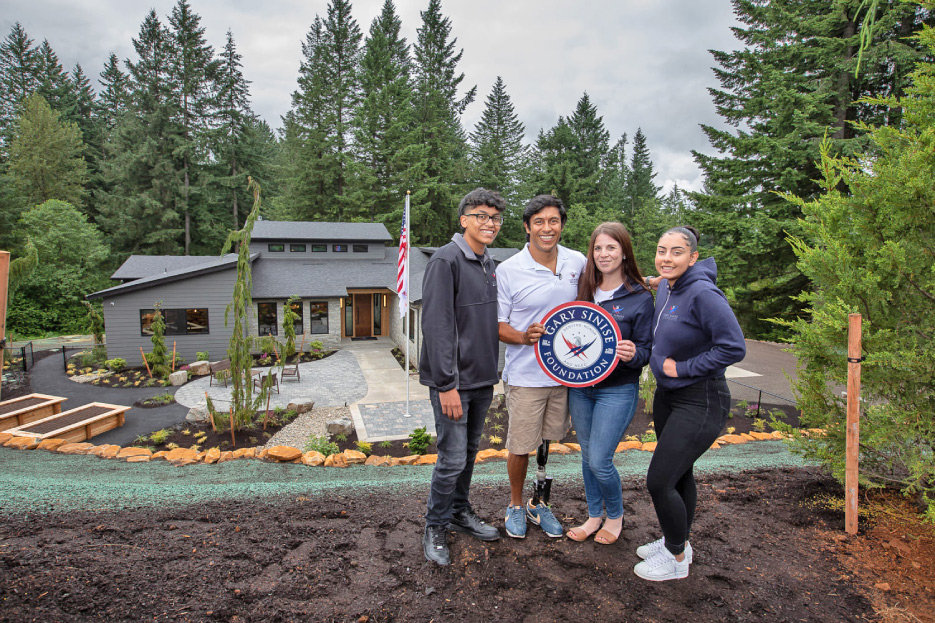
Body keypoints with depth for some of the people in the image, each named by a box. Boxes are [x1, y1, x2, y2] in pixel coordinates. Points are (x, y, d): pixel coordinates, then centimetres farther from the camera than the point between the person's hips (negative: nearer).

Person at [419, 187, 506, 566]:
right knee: (452, 458, -2)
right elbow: (436, 325, -20)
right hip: (453, 380, -8)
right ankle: (435, 527, 19)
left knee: (470, 451, 18)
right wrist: (447, 383, -22)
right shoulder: (446, 260, -14)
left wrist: (490, 373, 14)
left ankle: (460, 512, 36)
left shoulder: (489, 264, 13)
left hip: (482, 378, 8)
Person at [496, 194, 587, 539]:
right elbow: (497, 326, -5)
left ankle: (540, 503, 36)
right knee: (520, 446, 6)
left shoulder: (577, 262, 2)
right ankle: (516, 504, 31)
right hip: (525, 375, -3)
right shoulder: (508, 271, -9)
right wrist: (525, 337, -24)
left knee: (548, 442, 16)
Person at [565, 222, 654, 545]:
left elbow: (646, 349, -6)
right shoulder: (583, 288, 3)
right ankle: (594, 516, 35)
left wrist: (633, 354, -27)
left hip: (617, 390, -4)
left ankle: (615, 515, 26)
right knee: (587, 455, 14)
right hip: (579, 386, 4)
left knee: (600, 460, -3)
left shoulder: (640, 297, -8)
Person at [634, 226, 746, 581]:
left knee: (659, 481, -5)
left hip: (700, 403, -8)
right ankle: (677, 541, 40)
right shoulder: (664, 288, 3)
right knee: (678, 473, 21)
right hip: (667, 395, 8)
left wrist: (683, 368, -19)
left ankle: (677, 559, 18)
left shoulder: (703, 294, -22)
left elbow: (733, 348, -25)